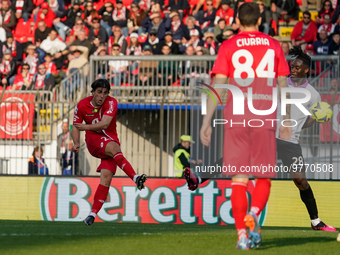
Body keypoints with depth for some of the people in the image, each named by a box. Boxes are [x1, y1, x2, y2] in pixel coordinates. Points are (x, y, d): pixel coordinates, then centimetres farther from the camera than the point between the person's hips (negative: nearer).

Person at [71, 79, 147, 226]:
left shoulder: (111, 103, -7)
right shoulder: (82, 105, 0)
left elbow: (104, 124, -20)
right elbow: (75, 127, 7)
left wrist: (86, 127, -33)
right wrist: (76, 143, -12)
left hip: (110, 139, 1)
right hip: (93, 140, -1)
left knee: (106, 176, -17)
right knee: (114, 147, -34)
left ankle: (93, 213, -14)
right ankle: (135, 178, -52)